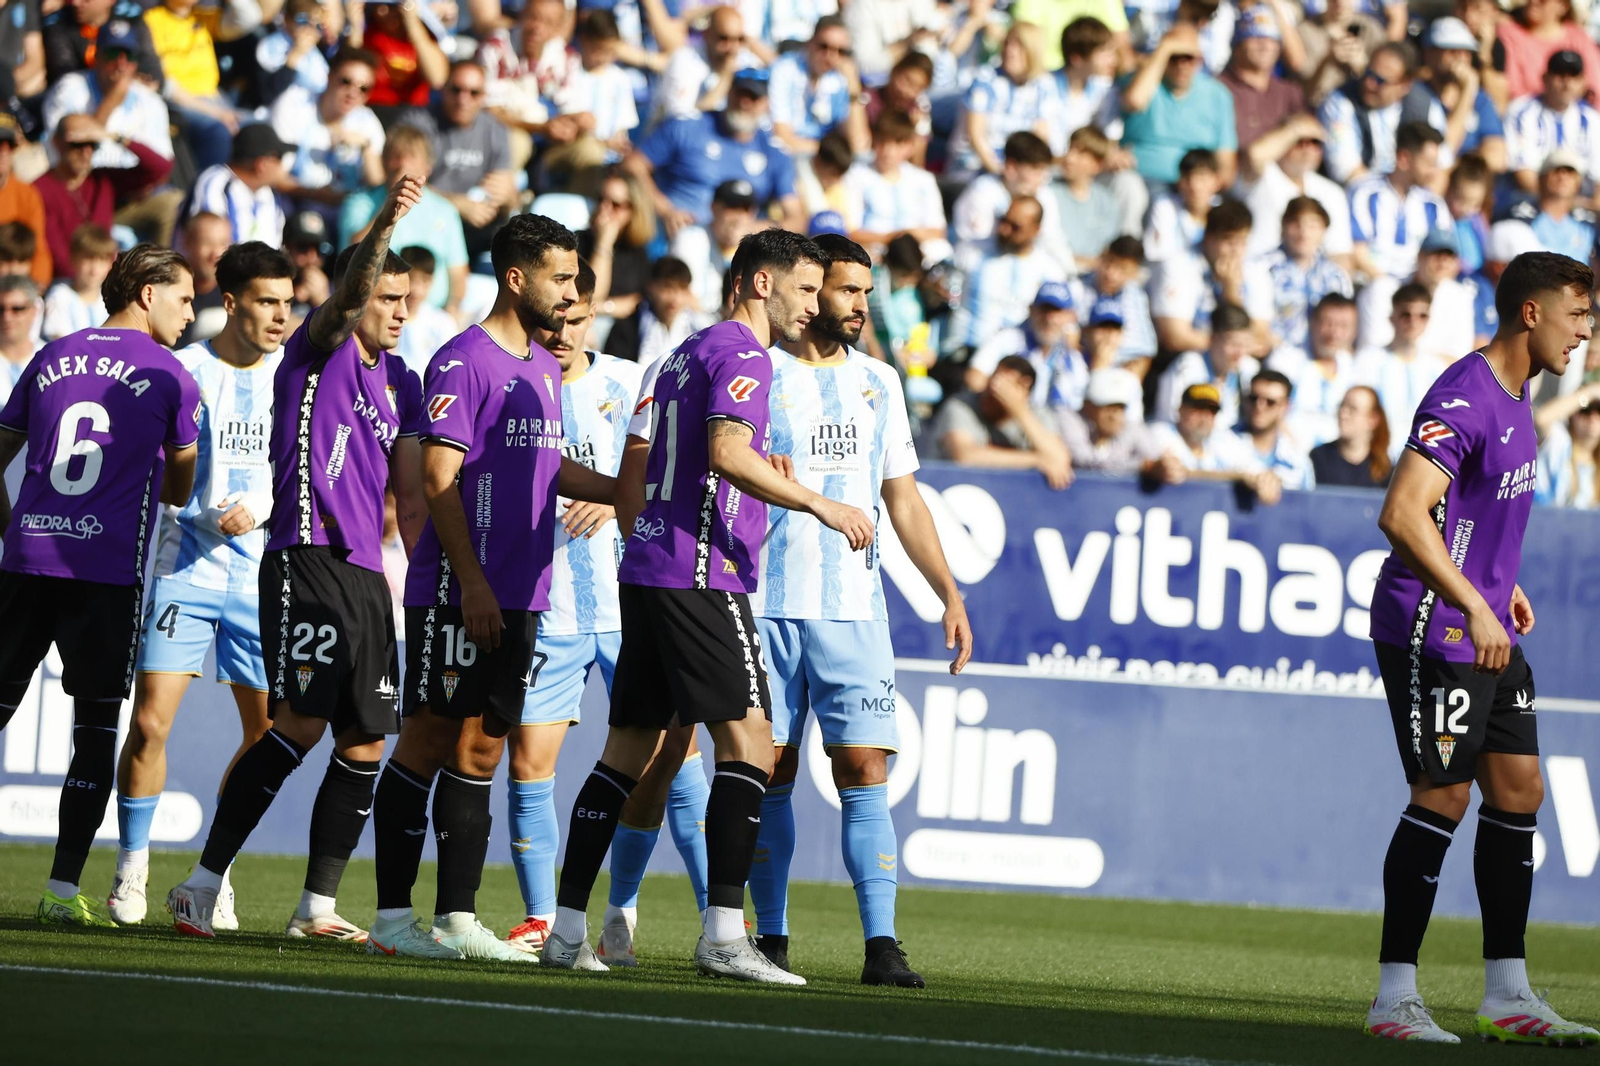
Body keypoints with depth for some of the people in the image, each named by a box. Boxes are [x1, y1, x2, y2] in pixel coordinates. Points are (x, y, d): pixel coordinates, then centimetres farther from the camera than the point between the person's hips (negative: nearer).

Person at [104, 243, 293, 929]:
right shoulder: (182, 371, -2)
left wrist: (258, 508, -11)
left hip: (261, 575, 3)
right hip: (183, 568, -3)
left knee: (271, 733, 1)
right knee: (150, 721, -10)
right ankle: (131, 871, 4)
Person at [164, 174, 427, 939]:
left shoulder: (399, 383, 19)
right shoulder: (319, 351, 0)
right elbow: (349, 290, -21)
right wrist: (384, 225, -38)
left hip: (366, 573, 8)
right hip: (306, 558, -8)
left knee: (365, 742, 5)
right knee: (302, 723, -17)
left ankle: (320, 904, 13)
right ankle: (202, 882, -12)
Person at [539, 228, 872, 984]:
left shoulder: (684, 355, 22)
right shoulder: (738, 354, -7)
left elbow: (630, 480, 25)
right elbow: (727, 454, -23)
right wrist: (821, 506, -19)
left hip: (647, 571, 10)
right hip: (702, 575, -10)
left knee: (628, 749, 11)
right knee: (748, 745, -12)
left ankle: (567, 930, 10)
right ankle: (723, 934, -20)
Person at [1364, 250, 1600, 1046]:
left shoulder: (1515, 399, 13)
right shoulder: (1465, 398, -18)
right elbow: (1403, 513, -26)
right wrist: (1474, 606, -27)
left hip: (1486, 632, 10)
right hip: (1432, 628, -10)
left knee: (1517, 792, 7)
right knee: (1443, 795, -9)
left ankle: (1506, 994, 11)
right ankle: (1395, 996, -3)